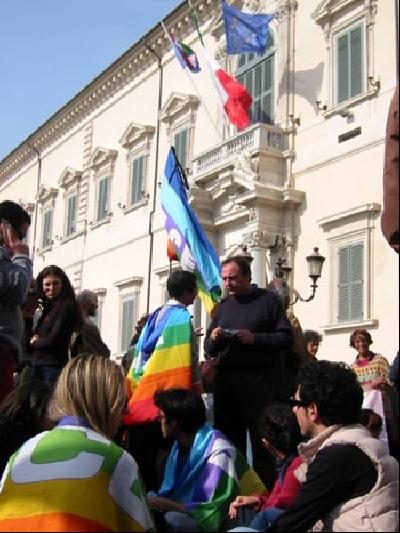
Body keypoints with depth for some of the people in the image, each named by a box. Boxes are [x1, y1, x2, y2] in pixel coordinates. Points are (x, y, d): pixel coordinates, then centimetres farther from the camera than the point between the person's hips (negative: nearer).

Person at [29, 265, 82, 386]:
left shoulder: (67, 306, -7)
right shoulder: (48, 307, 17)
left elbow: (53, 340, -13)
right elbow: (38, 334, 16)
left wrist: (34, 343, 3)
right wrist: (35, 340, -6)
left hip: (53, 367, -8)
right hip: (39, 366, 8)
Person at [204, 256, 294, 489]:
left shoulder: (268, 300, 3)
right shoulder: (223, 305, 18)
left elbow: (287, 338, -5)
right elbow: (209, 350, 19)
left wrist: (255, 339, -17)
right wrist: (213, 340, -3)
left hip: (258, 380, -5)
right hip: (225, 380, 5)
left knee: (262, 440, -1)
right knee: (228, 438, 8)